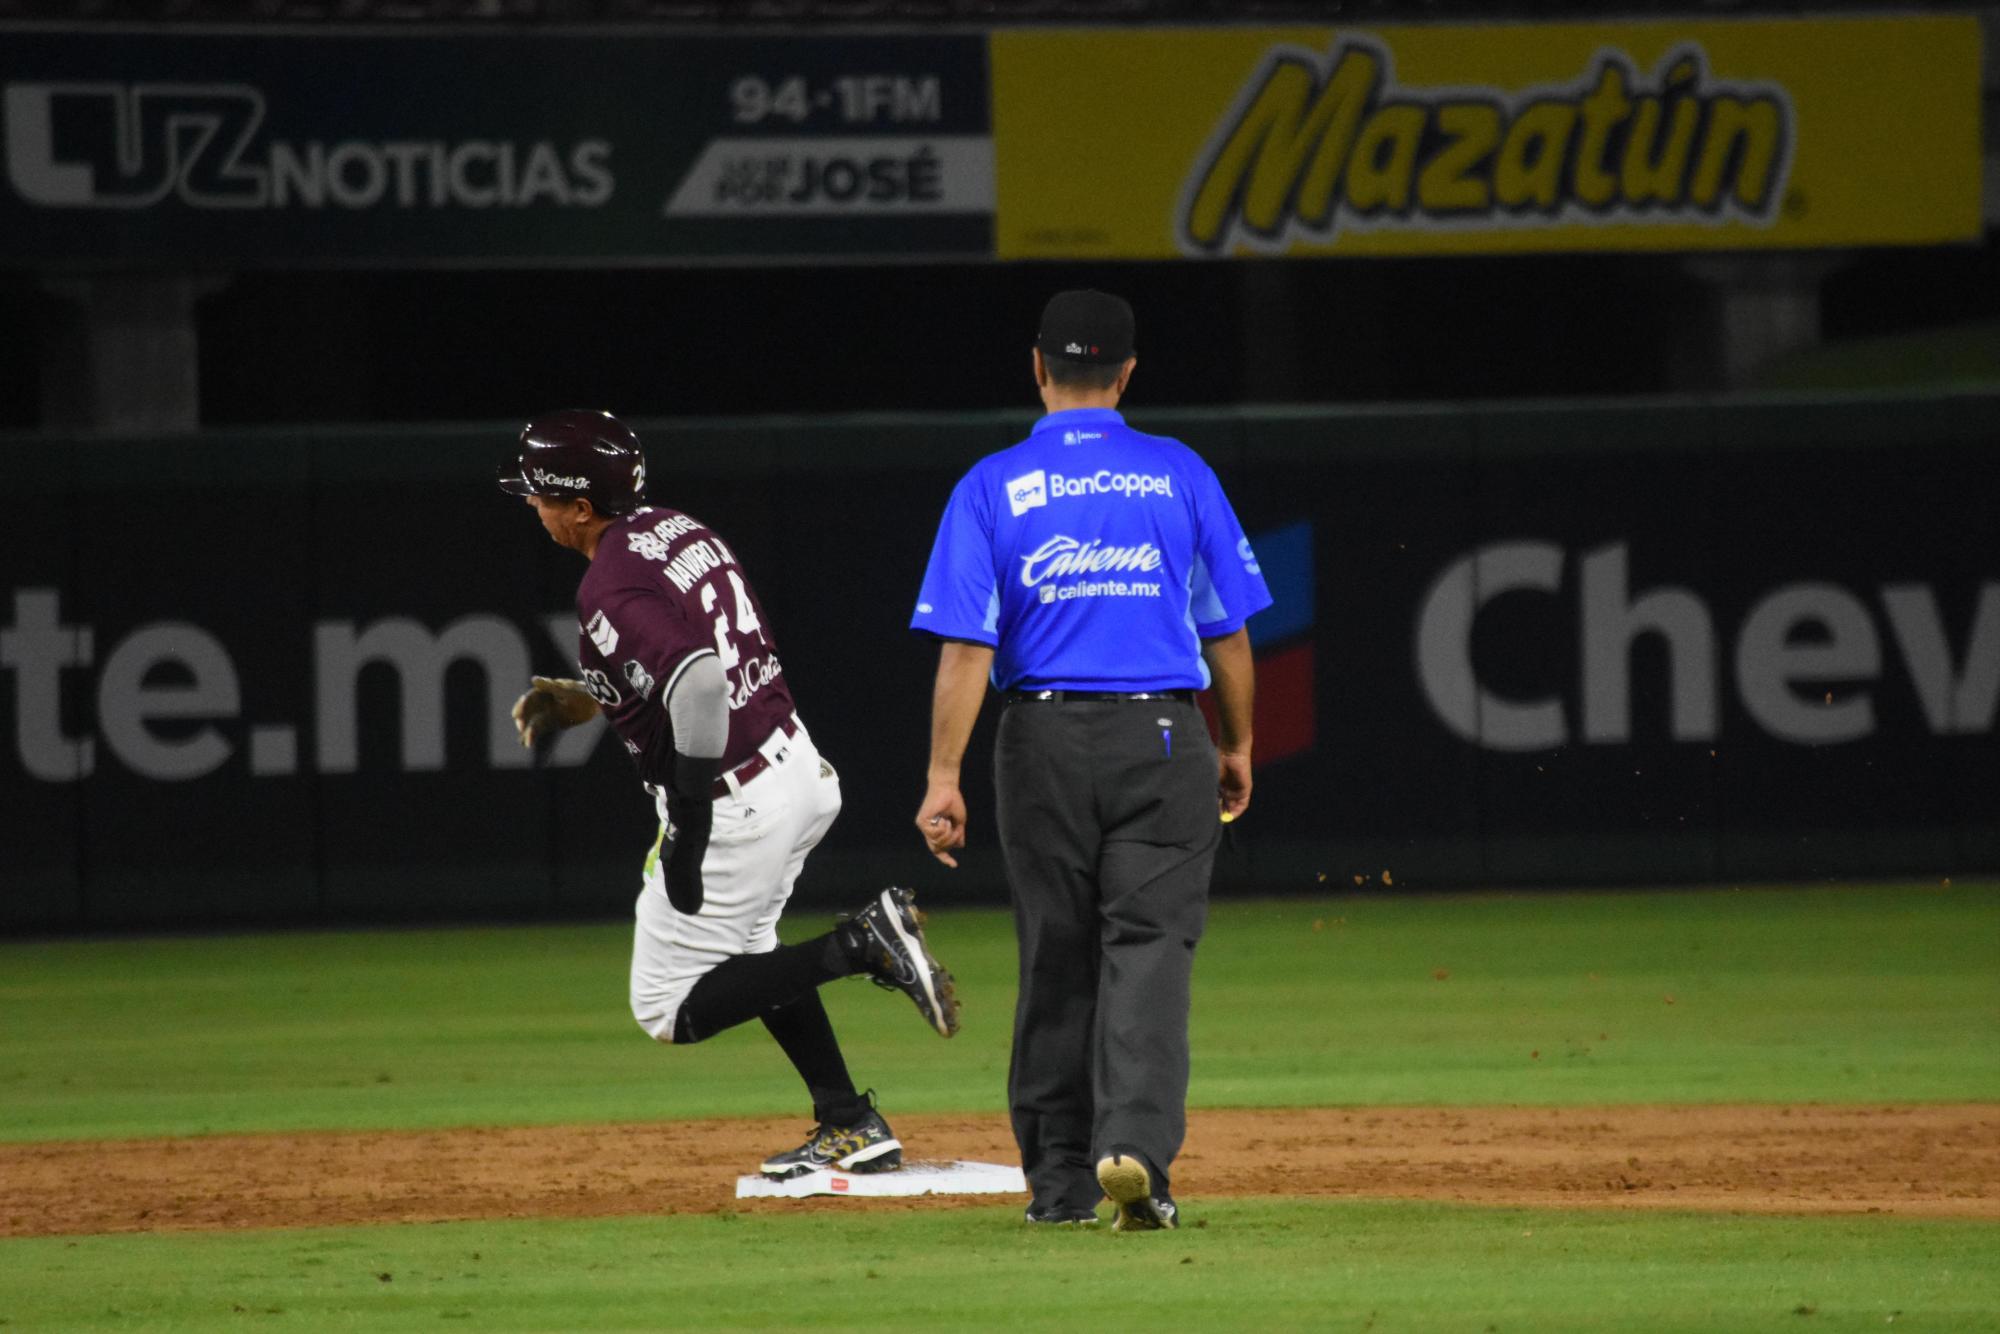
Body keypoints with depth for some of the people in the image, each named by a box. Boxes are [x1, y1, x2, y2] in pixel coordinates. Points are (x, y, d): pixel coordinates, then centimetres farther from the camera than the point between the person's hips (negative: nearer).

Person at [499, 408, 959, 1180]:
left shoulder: (611, 590, -21)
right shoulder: (682, 532, 7)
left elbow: (698, 684, -33)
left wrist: (687, 827, -27)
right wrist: (584, 699, 18)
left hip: (732, 807, -9)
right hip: (799, 768, 9)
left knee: (672, 1011, 4)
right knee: (741, 953, 30)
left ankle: (864, 945, -11)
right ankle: (850, 1127, 26)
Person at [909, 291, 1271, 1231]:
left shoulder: (992, 488, -1)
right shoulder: (1181, 476, 3)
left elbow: (966, 647, -7)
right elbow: (1228, 630, 7)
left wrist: (944, 776, -7)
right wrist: (1237, 745, 19)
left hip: (1045, 742, 0)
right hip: (1164, 739, 0)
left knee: (1056, 960, 9)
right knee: (1149, 946, -5)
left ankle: (1061, 1179, 13)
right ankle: (1135, 1145, -24)